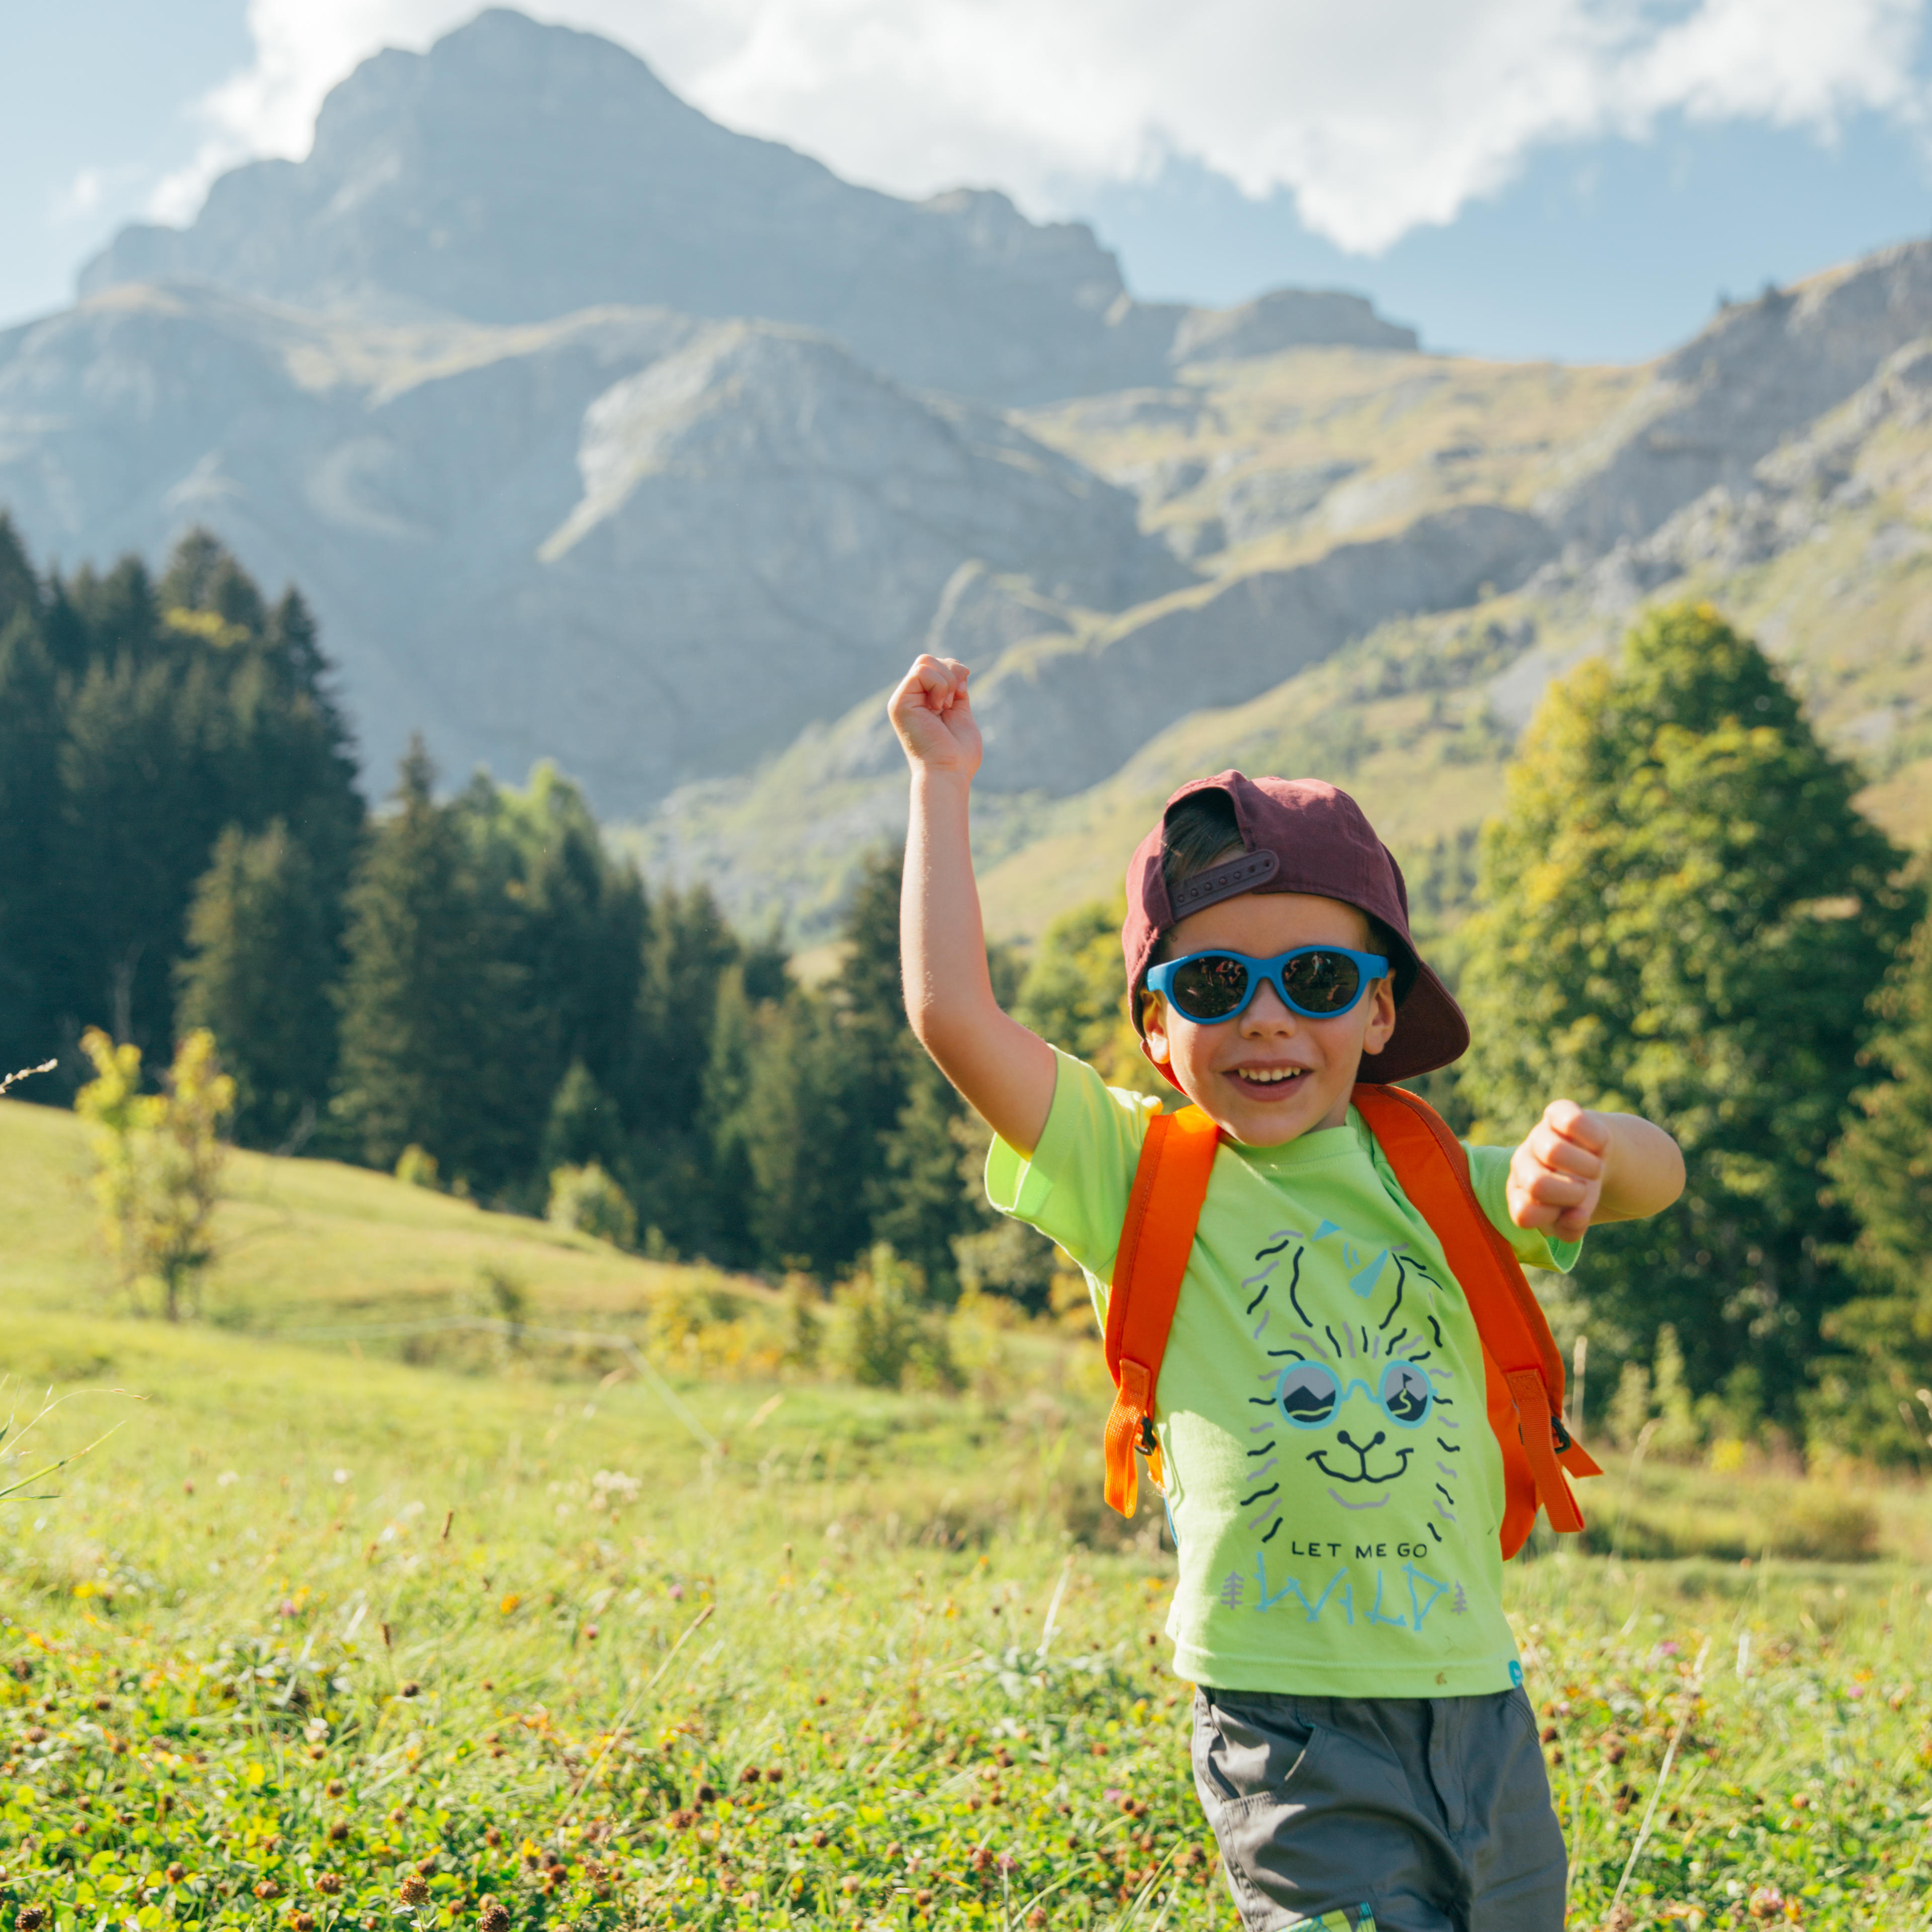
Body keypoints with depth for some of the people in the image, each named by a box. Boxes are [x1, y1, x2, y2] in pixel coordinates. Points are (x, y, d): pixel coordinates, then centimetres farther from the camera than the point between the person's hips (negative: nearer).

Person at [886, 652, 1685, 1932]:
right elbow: (952, 1015, -11)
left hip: (1479, 1711, 5)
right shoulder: (1138, 1179, -2)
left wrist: (1581, 1145, -18)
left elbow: (1658, 1178, 6)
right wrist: (944, 780, -4)